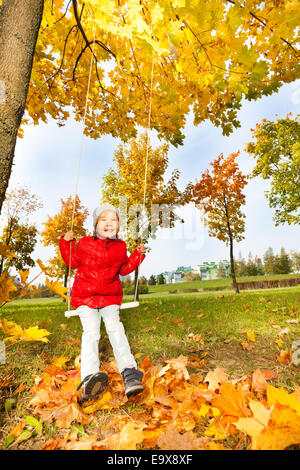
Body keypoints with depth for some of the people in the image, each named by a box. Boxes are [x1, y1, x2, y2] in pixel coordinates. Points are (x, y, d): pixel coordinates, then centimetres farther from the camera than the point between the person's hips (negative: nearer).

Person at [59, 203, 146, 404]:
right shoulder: (85, 244, 1)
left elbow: (124, 269, 14)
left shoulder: (120, 247, 5)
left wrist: (138, 255, 4)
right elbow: (72, 261, 11)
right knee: (90, 332, -17)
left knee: (115, 328, -17)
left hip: (110, 297, 1)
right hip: (85, 296, -1)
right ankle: (89, 378, -29)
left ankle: (129, 372, -22)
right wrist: (66, 242, 0)